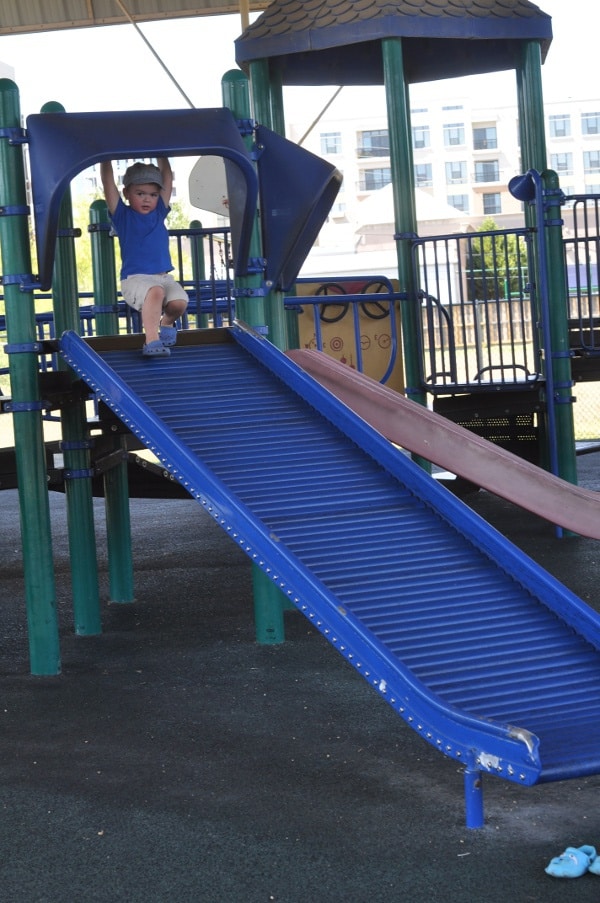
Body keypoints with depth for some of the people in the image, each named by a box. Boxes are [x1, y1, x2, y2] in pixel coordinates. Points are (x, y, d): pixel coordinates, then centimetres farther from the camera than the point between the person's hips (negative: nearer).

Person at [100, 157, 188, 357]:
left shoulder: (159, 213, 14)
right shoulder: (122, 215, 4)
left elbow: (167, 177, 15)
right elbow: (108, 181, -4)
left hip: (163, 277, 5)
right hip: (135, 279, -4)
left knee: (179, 302, -23)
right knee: (155, 292, -36)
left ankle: (167, 323, 12)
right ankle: (152, 341, -38)